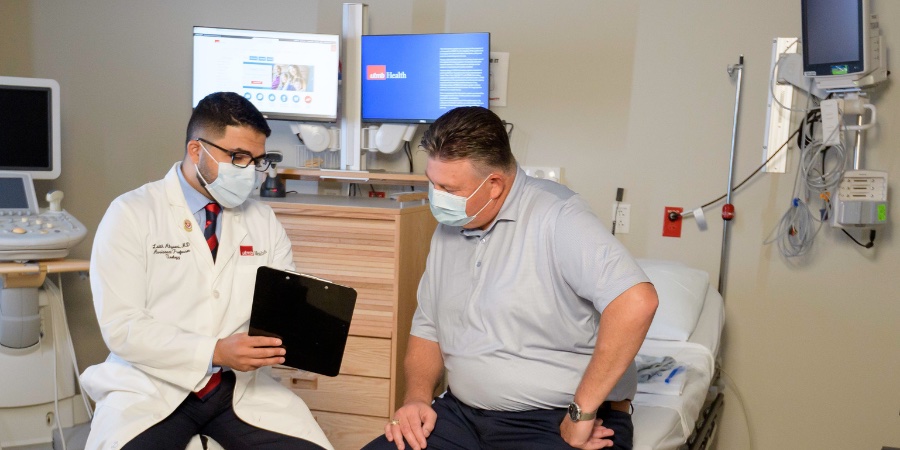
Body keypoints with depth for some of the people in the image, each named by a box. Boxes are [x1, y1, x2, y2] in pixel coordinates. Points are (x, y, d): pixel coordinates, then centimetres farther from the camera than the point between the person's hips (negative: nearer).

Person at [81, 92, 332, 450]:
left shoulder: (264, 222, 9)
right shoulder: (132, 214, -3)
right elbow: (121, 326, -10)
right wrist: (215, 352, -21)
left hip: (241, 385, 3)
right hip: (153, 385, -3)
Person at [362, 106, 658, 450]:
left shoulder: (555, 216, -16)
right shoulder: (448, 230, 10)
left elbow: (636, 302, -28)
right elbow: (427, 330, 18)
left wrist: (582, 413, -22)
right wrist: (417, 398, -1)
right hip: (462, 414, 7)